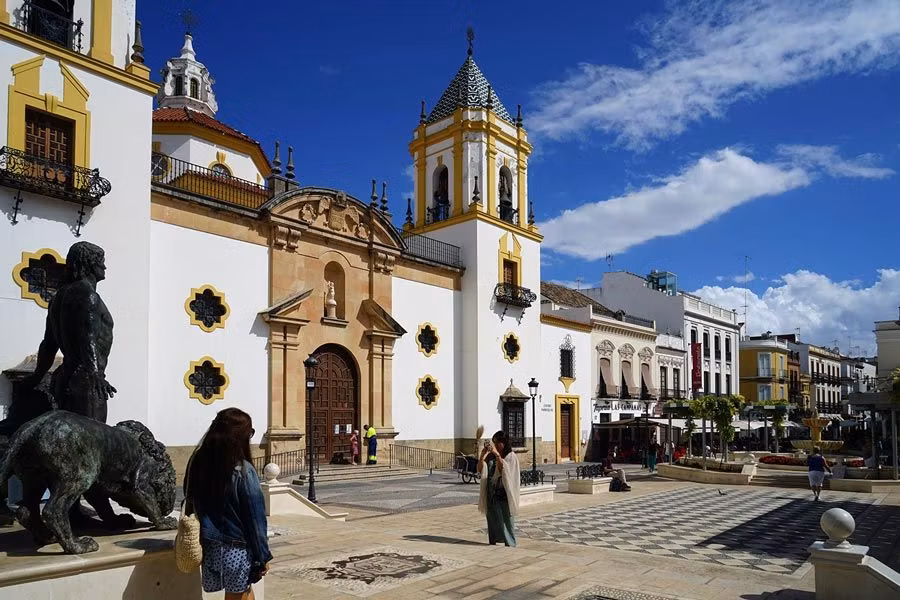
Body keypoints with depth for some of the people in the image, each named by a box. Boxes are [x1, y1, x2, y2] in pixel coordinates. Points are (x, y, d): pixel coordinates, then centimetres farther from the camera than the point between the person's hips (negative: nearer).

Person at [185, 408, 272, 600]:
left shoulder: (197, 463, -2)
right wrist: (262, 557, -3)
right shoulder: (243, 471, -16)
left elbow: (190, 506, 7)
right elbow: (255, 518, -12)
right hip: (237, 551, -5)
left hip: (208, 549, 5)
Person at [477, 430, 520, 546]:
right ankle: (493, 542, 22)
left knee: (506, 522, -1)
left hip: (504, 495, -5)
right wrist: (482, 455, -14)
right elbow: (480, 470, 0)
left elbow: (504, 469, -22)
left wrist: (497, 454, -32)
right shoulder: (490, 456, 9)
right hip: (491, 494, 5)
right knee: (492, 521, 12)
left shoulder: (511, 456, -5)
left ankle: (510, 545, 7)